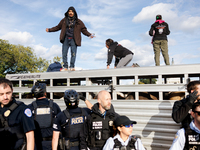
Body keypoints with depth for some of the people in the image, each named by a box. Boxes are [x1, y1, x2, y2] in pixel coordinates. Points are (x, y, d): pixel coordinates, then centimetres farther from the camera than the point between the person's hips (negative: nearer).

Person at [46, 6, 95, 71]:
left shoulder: (78, 22, 10)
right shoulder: (64, 20, 15)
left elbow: (84, 30, 8)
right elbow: (58, 27, 22)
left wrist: (89, 35, -6)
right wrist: (49, 29, 15)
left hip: (73, 40, -2)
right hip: (66, 39, 2)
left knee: (73, 53, -10)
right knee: (64, 53, -4)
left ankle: (72, 66, -3)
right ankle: (65, 67, 2)